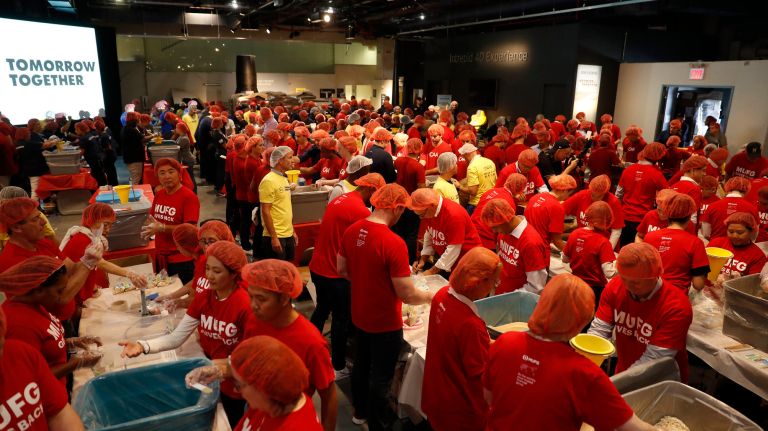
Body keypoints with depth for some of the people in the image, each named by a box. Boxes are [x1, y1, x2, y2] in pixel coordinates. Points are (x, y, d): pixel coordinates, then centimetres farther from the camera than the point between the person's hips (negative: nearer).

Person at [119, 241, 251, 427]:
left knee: (231, 424, 16)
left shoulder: (245, 305, -25)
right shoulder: (202, 298, -4)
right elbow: (176, 337, -6)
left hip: (234, 383, -5)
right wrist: (143, 345, -20)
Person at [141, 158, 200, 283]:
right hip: (161, 257, 7)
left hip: (182, 260, -7)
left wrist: (162, 228, -26)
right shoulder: (159, 194, 5)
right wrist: (149, 227, -4)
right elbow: (152, 217, 18)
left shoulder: (189, 197, -16)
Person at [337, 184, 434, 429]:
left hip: (359, 316, 7)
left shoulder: (352, 231, -8)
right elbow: (408, 296, -25)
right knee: (381, 377, 12)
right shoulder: (394, 243, -29)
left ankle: (360, 411, 48)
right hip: (385, 323, -7)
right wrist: (430, 296, -6)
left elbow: (342, 270, 6)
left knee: (361, 365, 27)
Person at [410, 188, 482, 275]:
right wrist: (423, 260, -2)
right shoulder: (428, 212, -6)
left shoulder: (454, 215, -29)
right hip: (444, 259, 7)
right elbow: (429, 236, 7)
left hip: (465, 262, -7)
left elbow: (453, 249, -26)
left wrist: (432, 271, -21)